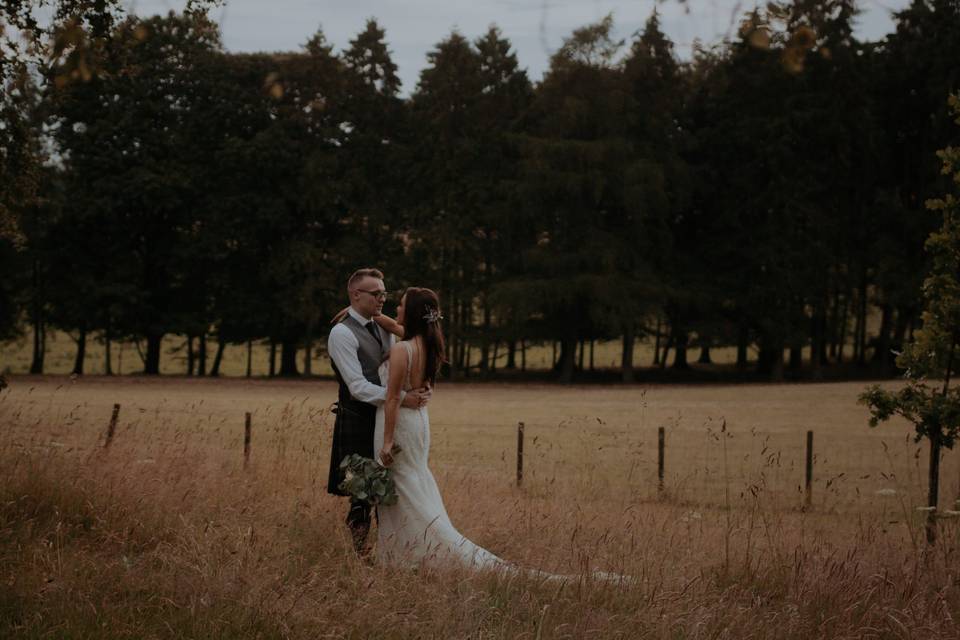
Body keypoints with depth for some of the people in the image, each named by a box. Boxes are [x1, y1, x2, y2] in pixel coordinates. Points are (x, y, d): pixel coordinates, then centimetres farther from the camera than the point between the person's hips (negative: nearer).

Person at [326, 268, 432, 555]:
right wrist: (402, 398, -25)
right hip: (358, 423, -7)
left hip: (386, 420, 7)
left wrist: (418, 390, -6)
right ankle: (358, 555, 4)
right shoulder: (342, 333, -11)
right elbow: (358, 387, -18)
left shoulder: (383, 328, 14)